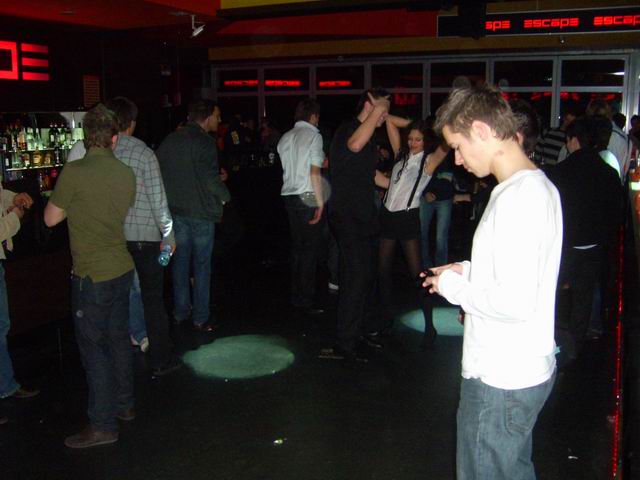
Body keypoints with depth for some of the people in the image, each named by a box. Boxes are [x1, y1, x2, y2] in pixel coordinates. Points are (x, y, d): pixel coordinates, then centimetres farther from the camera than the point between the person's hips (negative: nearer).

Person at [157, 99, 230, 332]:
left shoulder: (170, 140, 5)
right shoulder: (205, 142, -14)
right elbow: (212, 179, -21)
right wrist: (225, 195, -3)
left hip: (175, 210, 6)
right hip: (201, 211, -6)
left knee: (180, 261, 15)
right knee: (202, 265, 4)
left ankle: (180, 312, 23)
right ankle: (201, 318, 9)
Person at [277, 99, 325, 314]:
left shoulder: (285, 138, 13)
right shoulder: (313, 136, -7)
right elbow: (315, 171, -14)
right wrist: (320, 201, -11)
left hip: (289, 196, 7)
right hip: (308, 197, -7)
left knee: (297, 246, 14)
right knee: (310, 249, -2)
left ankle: (296, 296, 19)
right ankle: (305, 300, -1)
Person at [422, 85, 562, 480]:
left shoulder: (517, 198, -25)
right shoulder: (537, 184, 8)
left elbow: (514, 303, -29)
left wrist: (453, 287, -14)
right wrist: (470, 270, 7)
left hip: (501, 380, -10)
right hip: (524, 369, 10)